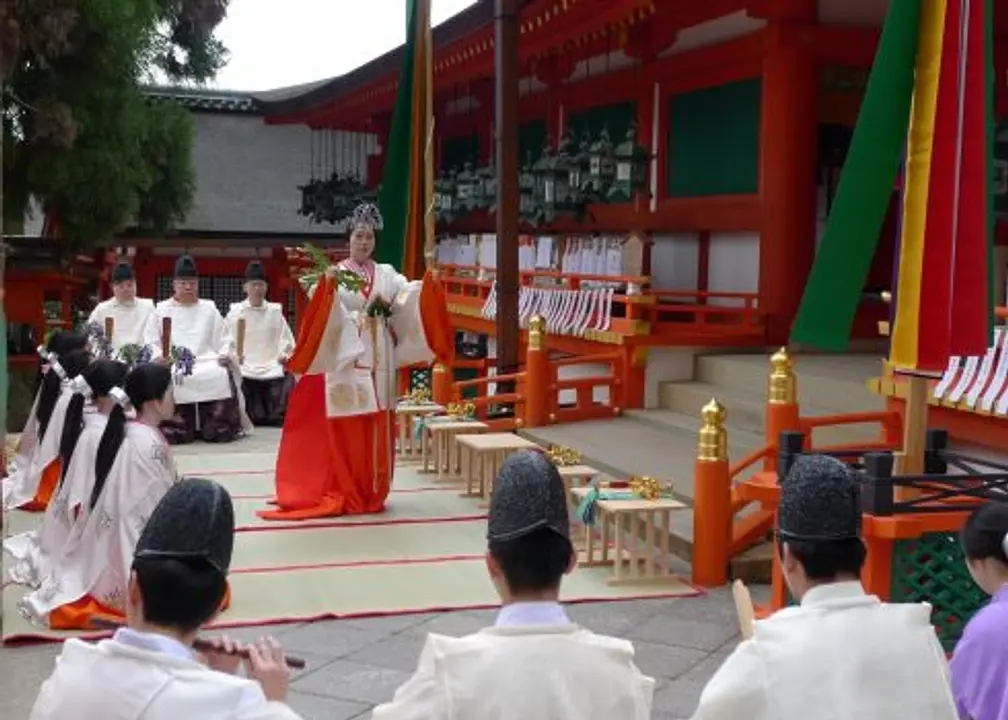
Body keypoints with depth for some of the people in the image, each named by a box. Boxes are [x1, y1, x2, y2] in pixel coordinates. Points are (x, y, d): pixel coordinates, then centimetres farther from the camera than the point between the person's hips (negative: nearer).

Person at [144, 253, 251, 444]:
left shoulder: (210, 309, 20)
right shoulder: (161, 310, 16)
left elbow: (223, 339, 14)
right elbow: (150, 341, 8)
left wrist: (225, 355, -5)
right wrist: (158, 356, -11)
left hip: (207, 362, 2)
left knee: (220, 378, -27)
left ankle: (218, 426, -6)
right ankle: (175, 427, -4)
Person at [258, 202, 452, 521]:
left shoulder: (387, 274, 12)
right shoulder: (334, 274, 2)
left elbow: (408, 294, -3)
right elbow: (322, 308, -14)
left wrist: (429, 282, -21)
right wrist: (326, 285, -33)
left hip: (379, 361, 4)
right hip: (345, 358, -3)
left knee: (377, 430, 6)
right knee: (345, 430, -3)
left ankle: (370, 494, 15)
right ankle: (343, 494, 4)